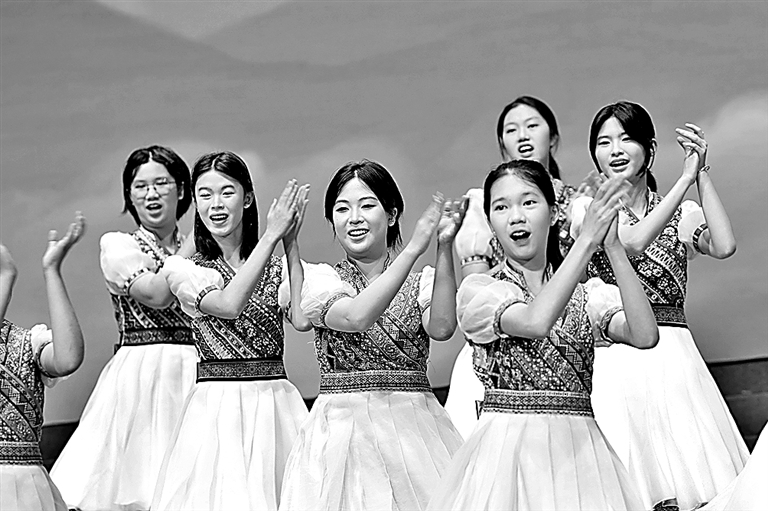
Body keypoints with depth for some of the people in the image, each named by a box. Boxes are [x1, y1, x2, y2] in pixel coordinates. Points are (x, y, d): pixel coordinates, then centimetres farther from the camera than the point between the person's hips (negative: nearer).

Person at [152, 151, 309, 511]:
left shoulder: (275, 268, 9)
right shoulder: (183, 268, 3)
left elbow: (303, 319, -9)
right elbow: (228, 305, -16)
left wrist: (290, 243, -8)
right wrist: (272, 236, -14)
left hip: (275, 400, 2)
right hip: (217, 406, -2)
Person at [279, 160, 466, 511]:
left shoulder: (422, 281, 9)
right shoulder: (321, 279, 5)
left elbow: (441, 327, -13)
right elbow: (355, 316, -17)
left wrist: (445, 248, -18)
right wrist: (414, 248, -19)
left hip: (415, 422, 1)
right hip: (343, 425, -1)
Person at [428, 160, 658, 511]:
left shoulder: (587, 294, 8)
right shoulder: (477, 290, 1)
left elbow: (645, 336, -10)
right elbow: (535, 321, -20)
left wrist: (613, 247, -15)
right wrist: (587, 239, -19)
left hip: (578, 448, 2)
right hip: (507, 444, -2)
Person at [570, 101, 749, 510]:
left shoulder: (682, 215, 12)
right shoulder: (586, 207, 6)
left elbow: (724, 246, -8)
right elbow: (632, 243, -13)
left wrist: (702, 174, -5)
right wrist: (686, 178, -11)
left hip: (674, 357, 2)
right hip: (615, 363, -2)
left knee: (690, 476, -7)